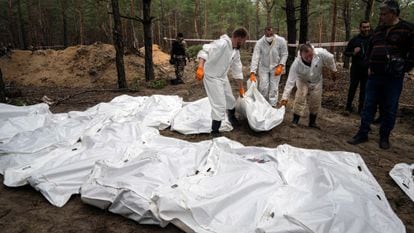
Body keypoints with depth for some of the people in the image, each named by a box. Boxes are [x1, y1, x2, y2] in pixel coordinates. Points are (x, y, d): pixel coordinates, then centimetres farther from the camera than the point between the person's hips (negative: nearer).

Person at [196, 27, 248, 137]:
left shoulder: (236, 52, 2)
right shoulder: (222, 44, -25)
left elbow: (237, 71, 11)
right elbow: (204, 51, -36)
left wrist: (241, 88, 16)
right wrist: (200, 68, -51)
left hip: (223, 77, 9)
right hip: (212, 77, -8)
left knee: (230, 100, 21)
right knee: (220, 105, -10)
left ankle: (232, 117, 52)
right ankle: (214, 131, 5)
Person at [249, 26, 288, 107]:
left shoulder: (281, 41, -19)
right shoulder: (259, 43, -21)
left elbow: (284, 54, -7)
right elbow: (255, 58, -25)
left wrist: (280, 66, -19)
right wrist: (252, 73, -32)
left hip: (276, 68, 0)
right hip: (263, 67, 0)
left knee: (274, 88, 0)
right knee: (263, 87, -1)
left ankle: (272, 105, 12)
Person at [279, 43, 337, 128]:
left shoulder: (321, 53, -36)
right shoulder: (296, 64, -37)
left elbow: (330, 58, -13)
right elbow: (290, 81, -34)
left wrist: (333, 70, 2)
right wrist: (285, 97, -35)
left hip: (317, 81, 2)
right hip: (303, 81, -2)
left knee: (316, 103, 7)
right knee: (300, 99, -18)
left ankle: (312, 122, 25)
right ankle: (295, 120, -4)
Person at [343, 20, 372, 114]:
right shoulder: (354, 40, 2)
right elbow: (345, 52, 5)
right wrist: (353, 53, -15)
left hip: (367, 69, 1)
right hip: (356, 69, -1)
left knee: (364, 89, 7)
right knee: (352, 88, 1)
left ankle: (361, 108, 16)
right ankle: (348, 107, 10)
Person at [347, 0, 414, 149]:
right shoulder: (379, 29, 12)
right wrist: (370, 66, 11)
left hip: (393, 78, -5)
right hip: (374, 76, 5)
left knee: (389, 109, 4)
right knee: (368, 106, 6)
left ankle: (384, 137, 17)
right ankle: (362, 134, 14)